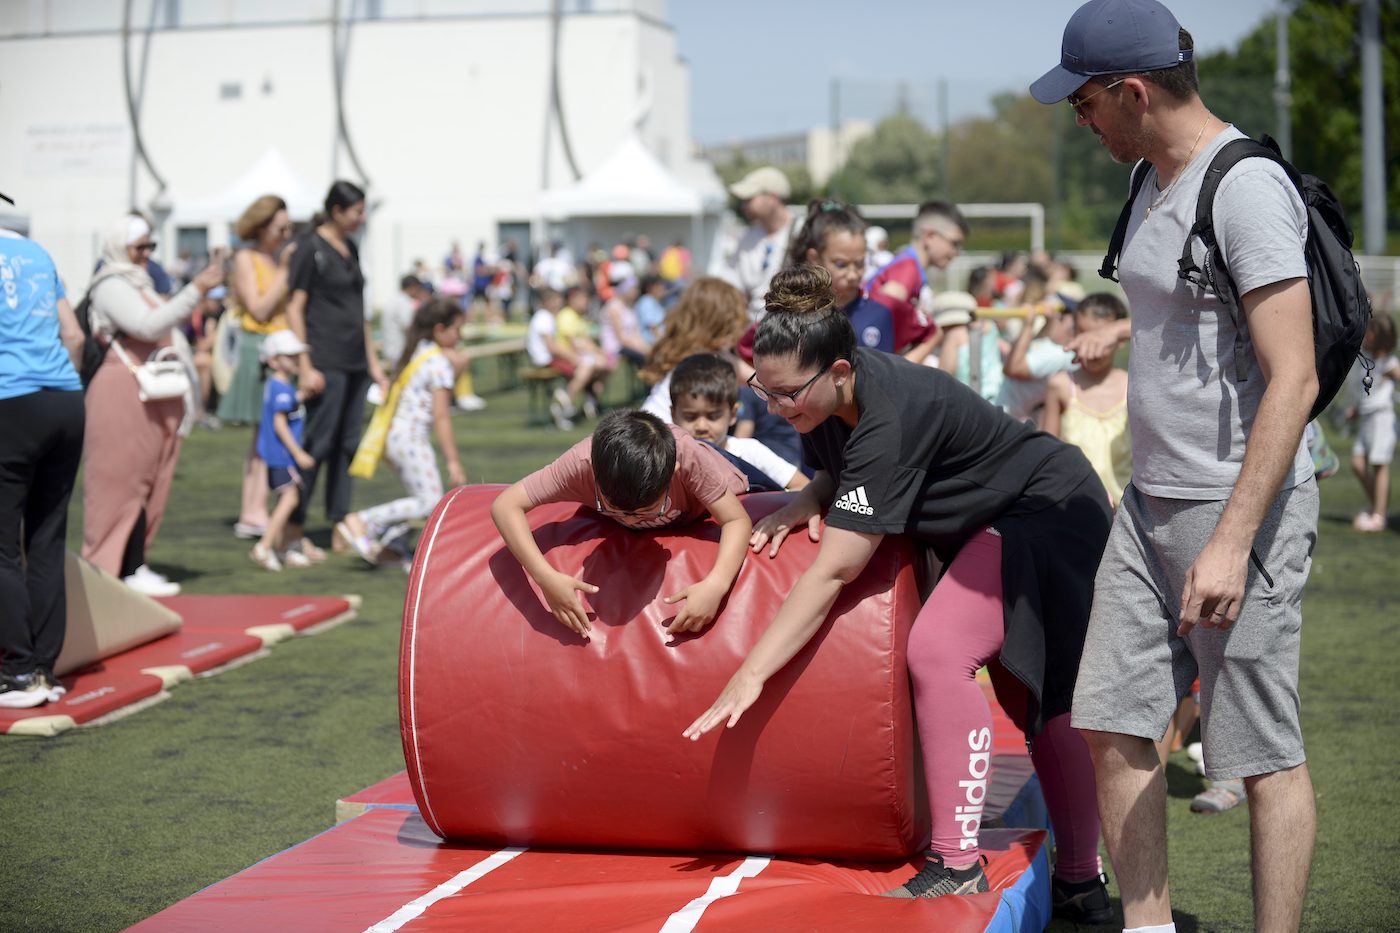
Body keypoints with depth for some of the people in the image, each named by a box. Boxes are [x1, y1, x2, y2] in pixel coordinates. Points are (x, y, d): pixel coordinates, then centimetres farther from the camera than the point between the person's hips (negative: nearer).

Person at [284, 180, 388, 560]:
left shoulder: (350, 250, 16)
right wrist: (306, 367, -17)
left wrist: (373, 361, 20)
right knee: (317, 445, -8)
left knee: (347, 445, 9)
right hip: (326, 363, -8)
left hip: (355, 363, 8)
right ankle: (294, 531, -3)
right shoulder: (311, 249, -7)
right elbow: (294, 310, -11)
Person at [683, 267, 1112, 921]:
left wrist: (752, 673, -38)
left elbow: (833, 571, -38)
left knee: (939, 648, -25)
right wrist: (803, 506, -11)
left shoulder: (890, 418, -35)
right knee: (1040, 701, 11)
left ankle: (957, 866, -21)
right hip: (993, 525, 10)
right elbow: (840, 473, 14)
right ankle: (1082, 885, 18)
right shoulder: (833, 400, -9)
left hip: (1047, 513, -10)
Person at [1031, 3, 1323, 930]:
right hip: (1153, 501, 9)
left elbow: (1293, 379, -22)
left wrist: (1232, 542, -25)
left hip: (1243, 507, -9)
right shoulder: (1157, 178, 12)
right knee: (1114, 723, 10)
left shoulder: (1248, 187, -17)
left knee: (1266, 754, -2)